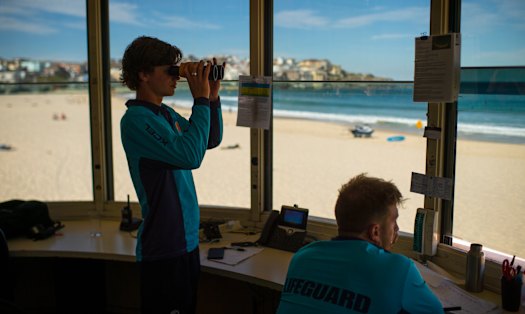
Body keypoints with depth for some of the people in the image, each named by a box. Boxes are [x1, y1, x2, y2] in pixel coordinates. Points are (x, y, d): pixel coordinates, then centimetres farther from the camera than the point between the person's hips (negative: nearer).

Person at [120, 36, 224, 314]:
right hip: (163, 250, -8)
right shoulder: (136, 119, -17)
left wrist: (213, 97, 3)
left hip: (187, 241, 8)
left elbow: (211, 141, 16)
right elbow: (190, 155, -27)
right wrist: (201, 100, -19)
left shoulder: (167, 114, 9)